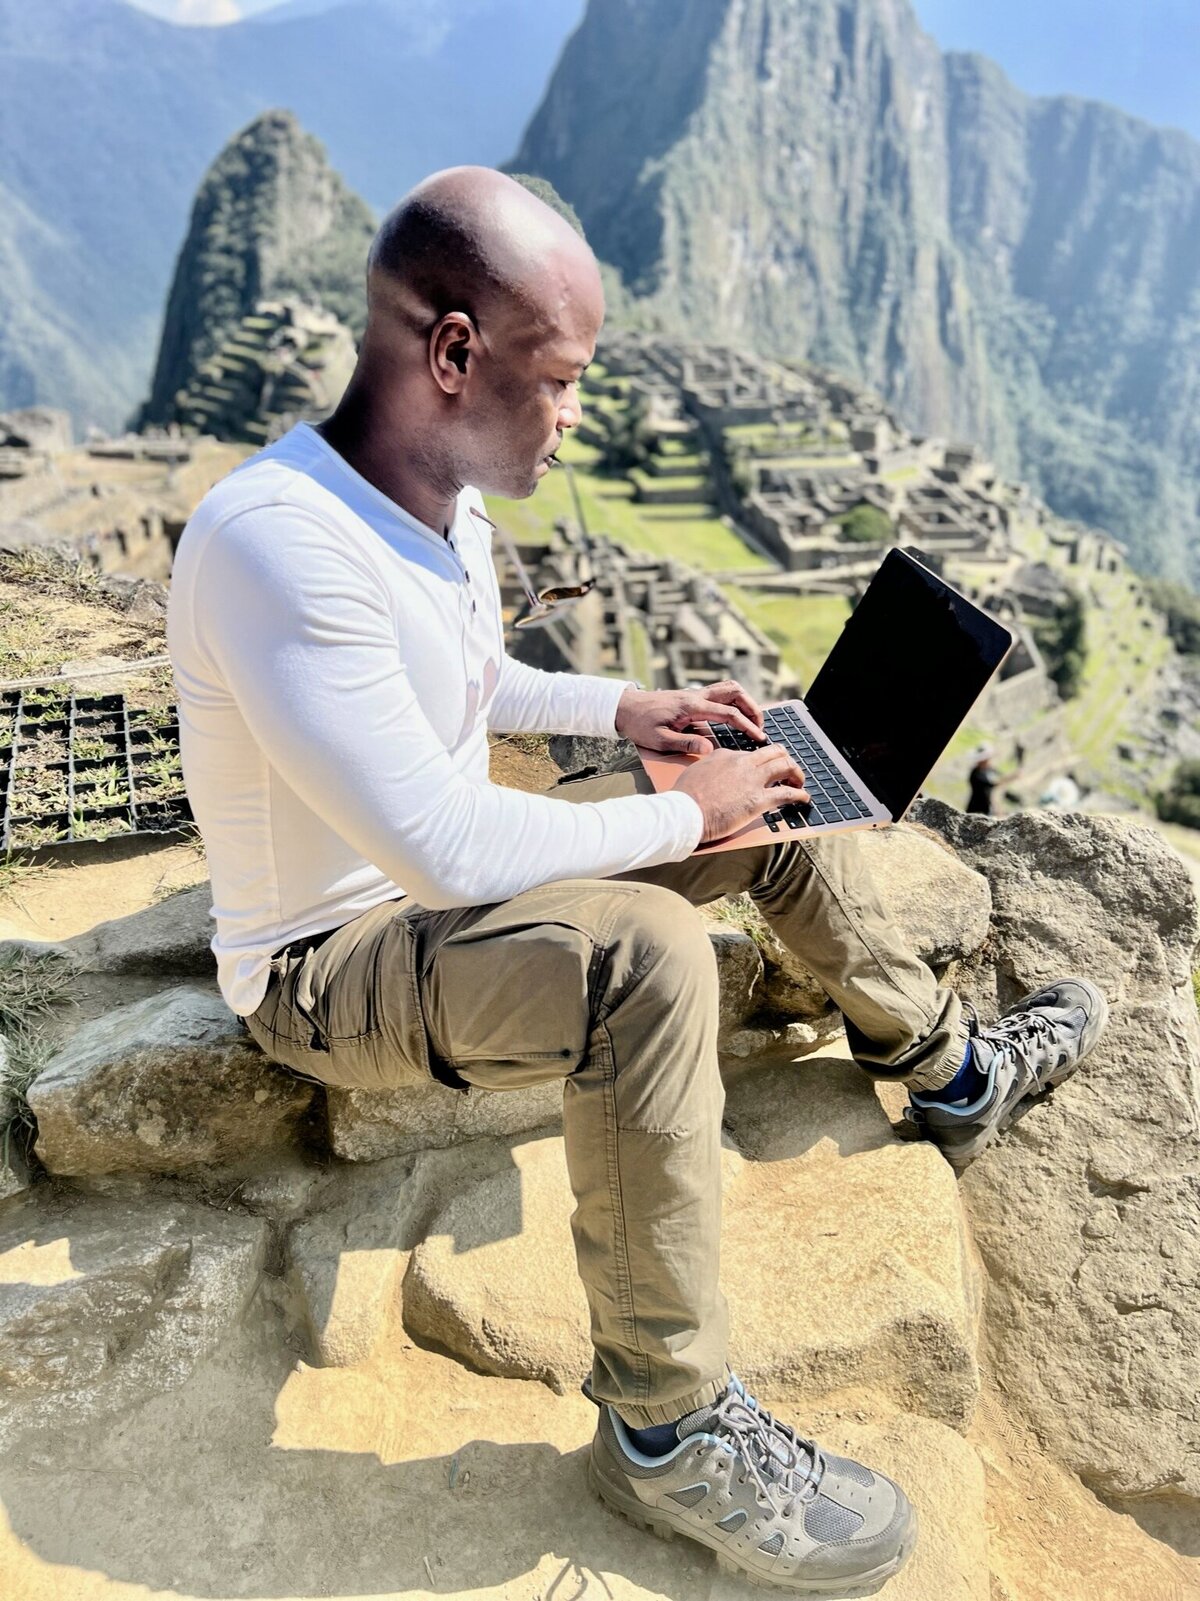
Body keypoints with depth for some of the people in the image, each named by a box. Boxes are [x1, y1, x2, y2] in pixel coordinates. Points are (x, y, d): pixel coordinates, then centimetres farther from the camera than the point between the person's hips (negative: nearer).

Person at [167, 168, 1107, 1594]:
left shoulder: (443, 500, 0)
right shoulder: (273, 542, -30)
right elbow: (445, 848, -34)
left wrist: (624, 709, 5)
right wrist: (676, 816, -22)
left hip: (442, 871, 9)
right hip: (326, 960, -9)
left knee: (776, 801, 7)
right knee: (646, 954, -37)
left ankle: (946, 1066, 25)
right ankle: (667, 1427, -19)